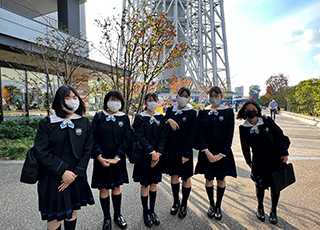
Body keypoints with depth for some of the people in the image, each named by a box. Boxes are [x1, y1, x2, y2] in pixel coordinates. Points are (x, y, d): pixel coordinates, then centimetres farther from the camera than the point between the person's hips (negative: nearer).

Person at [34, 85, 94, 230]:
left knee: (72, 211, 16)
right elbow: (41, 152, -11)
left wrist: (75, 173, -10)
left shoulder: (84, 123, -1)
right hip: (52, 178, -2)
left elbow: (87, 150, -2)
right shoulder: (46, 124, -7)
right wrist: (62, 172, -17)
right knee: (54, 216, 9)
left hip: (76, 177, 2)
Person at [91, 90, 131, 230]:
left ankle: (117, 215, 32)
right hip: (101, 159, -1)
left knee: (117, 187, 13)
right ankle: (107, 218, 27)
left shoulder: (124, 118, 2)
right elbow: (93, 138, -5)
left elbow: (126, 139, -4)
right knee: (103, 188, 8)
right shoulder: (99, 117, -1)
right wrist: (99, 157, -14)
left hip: (118, 159, 1)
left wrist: (117, 157, -13)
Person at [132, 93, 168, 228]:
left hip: (157, 155, 3)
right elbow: (140, 137, -12)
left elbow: (163, 137, 0)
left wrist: (158, 153, -12)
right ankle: (145, 213, 22)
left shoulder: (161, 118, 6)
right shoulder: (140, 118, -4)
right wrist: (151, 152, -20)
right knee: (145, 184, 5)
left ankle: (152, 211, 28)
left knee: (154, 183, 13)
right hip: (144, 155, -3)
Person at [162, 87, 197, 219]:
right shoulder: (170, 111, 7)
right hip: (171, 148, 4)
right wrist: (168, 120, -12)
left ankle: (184, 205, 24)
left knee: (185, 177, 6)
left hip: (184, 148, -3)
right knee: (174, 174, 13)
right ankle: (176, 202, 32)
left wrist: (186, 153, -14)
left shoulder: (191, 113, -4)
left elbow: (191, 135, -9)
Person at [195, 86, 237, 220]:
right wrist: (206, 151, -14)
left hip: (222, 151, 0)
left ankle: (218, 206, 26)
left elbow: (229, 134, -5)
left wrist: (221, 154, -11)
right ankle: (212, 205, 28)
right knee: (208, 178, 8)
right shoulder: (203, 112, 2)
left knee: (221, 179, 8)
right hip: (207, 151, 1)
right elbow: (199, 132, -3)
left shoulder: (228, 112, -1)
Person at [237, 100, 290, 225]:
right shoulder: (243, 128, -6)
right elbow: (245, 147, 2)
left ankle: (273, 211, 31)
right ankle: (260, 208, 38)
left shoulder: (267, 121, -6)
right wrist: (249, 162, 4)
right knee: (260, 184, 10)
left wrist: (284, 152, -4)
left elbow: (279, 135, -1)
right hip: (259, 160, 0)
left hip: (275, 158, 1)